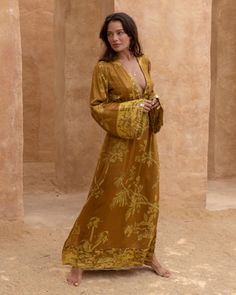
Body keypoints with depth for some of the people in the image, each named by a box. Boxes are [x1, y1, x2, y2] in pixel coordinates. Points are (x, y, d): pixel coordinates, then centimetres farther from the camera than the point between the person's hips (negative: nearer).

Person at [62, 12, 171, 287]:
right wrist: (131, 109, -18)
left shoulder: (144, 62, 7)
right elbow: (96, 107, -11)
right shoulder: (104, 68, -10)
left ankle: (148, 255, 29)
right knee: (105, 199, -4)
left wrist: (154, 103, -1)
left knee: (146, 198, 13)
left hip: (145, 140, 6)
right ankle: (79, 261, 8)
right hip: (120, 142, -6)